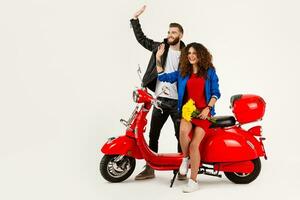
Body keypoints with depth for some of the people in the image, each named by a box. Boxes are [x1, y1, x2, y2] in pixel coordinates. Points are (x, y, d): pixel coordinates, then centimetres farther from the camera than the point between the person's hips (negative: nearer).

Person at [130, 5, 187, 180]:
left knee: (181, 136, 4)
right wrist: (135, 19, 7)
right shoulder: (161, 47, 8)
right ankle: (149, 169, 17)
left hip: (178, 101, -2)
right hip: (161, 99, 2)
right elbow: (141, 38, 14)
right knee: (153, 134, 6)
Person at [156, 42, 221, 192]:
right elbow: (163, 77, 12)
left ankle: (193, 181, -2)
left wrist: (207, 108, -9)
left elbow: (216, 93, 3)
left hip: (203, 112, -2)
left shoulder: (209, 72, 5)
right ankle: (186, 158, -1)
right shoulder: (182, 72, 12)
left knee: (194, 144, -14)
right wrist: (158, 59, 4)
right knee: (183, 131, -32)